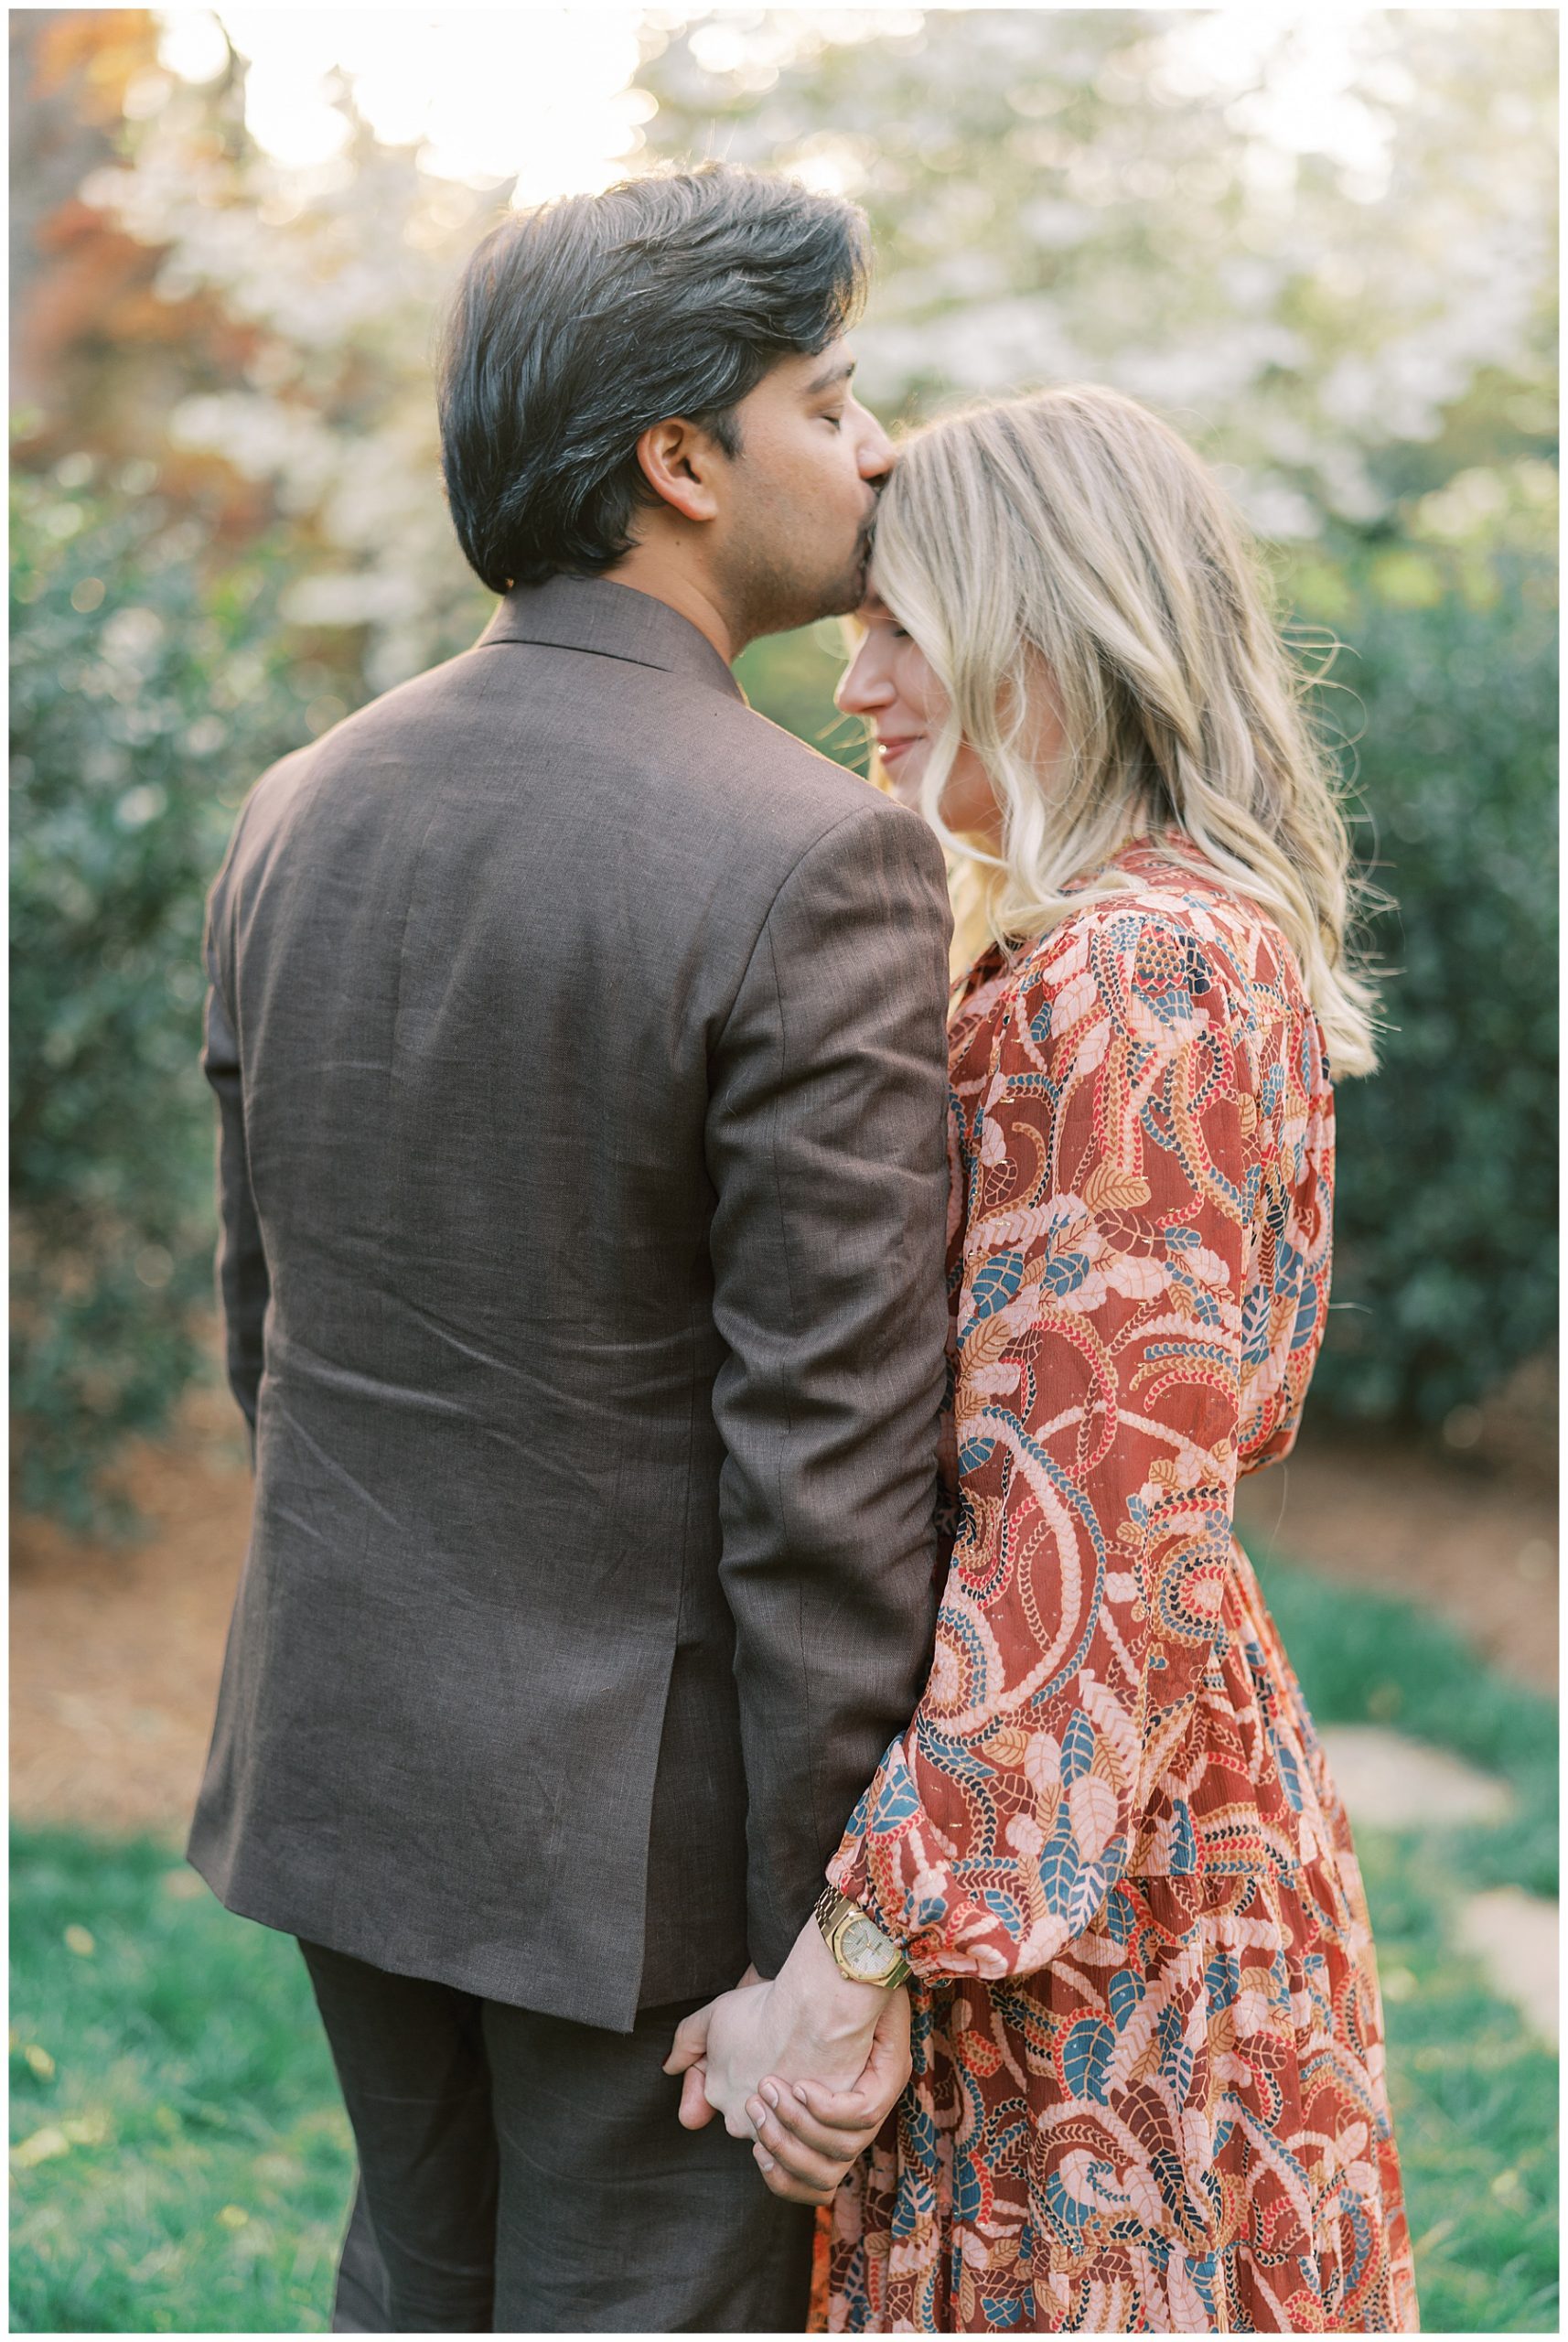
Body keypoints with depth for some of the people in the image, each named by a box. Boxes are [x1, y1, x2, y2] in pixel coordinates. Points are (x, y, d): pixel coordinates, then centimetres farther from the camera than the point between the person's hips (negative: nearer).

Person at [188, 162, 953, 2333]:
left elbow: (272, 1313, 9)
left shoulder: (303, 813, 1)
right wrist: (839, 1914, -14)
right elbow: (830, 1438, -22)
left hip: (349, 1746, 7)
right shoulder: (820, 867, -21)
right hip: (646, 1804, -6)